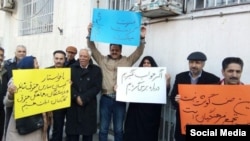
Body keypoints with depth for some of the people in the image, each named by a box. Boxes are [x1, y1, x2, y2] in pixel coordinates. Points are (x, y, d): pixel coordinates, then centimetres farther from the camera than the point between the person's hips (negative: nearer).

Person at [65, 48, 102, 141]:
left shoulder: (96, 70, 3)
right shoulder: (72, 68, 8)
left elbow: (97, 87, -6)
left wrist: (83, 98, -14)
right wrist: (76, 97, -16)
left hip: (89, 106, -1)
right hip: (73, 105, 1)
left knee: (88, 133, 9)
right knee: (72, 132, 6)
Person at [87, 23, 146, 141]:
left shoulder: (127, 61, 7)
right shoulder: (102, 60, 7)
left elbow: (139, 52, 0)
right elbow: (92, 48, 3)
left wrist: (142, 38, -14)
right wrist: (90, 34, -9)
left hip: (120, 99, 0)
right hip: (106, 98, 0)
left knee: (118, 129, 11)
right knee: (103, 129, 9)